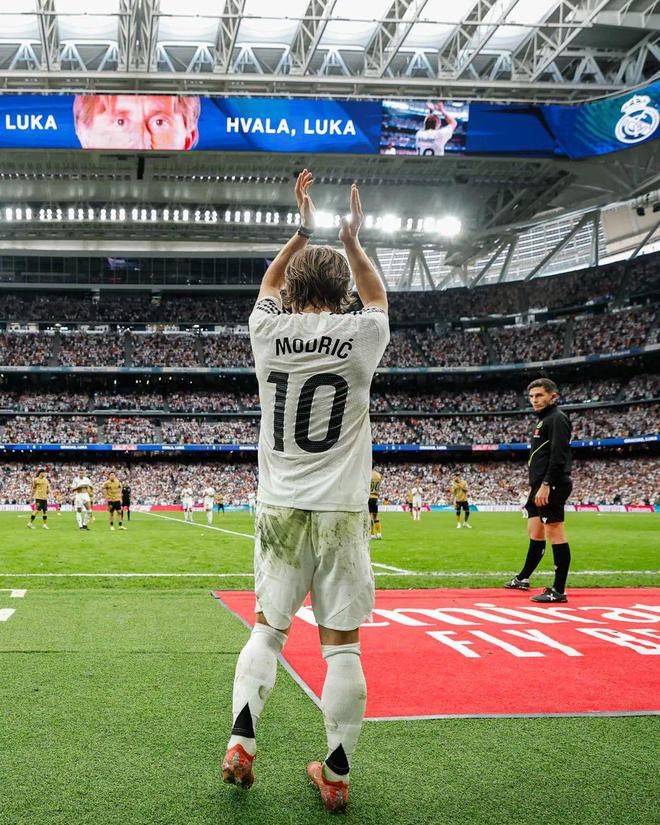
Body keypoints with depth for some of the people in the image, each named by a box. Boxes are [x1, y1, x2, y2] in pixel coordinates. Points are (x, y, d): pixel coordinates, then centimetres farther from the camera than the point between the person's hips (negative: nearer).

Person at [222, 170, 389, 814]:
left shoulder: (269, 333, 0)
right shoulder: (359, 336, -3)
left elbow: (269, 285, 24)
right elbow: (378, 299, 22)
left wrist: (304, 230, 28)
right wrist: (351, 242, 29)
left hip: (280, 509, 2)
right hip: (340, 512, -1)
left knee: (267, 629, 16)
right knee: (341, 645, 4)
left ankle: (240, 738, 5)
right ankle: (337, 774, 10)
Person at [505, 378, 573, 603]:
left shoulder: (556, 418, -8)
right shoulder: (544, 420, 22)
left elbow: (558, 455, -19)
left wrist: (546, 485, -23)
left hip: (551, 487, -10)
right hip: (541, 486, 10)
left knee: (555, 533, -8)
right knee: (535, 533, 17)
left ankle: (559, 591, -7)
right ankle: (523, 579, 28)